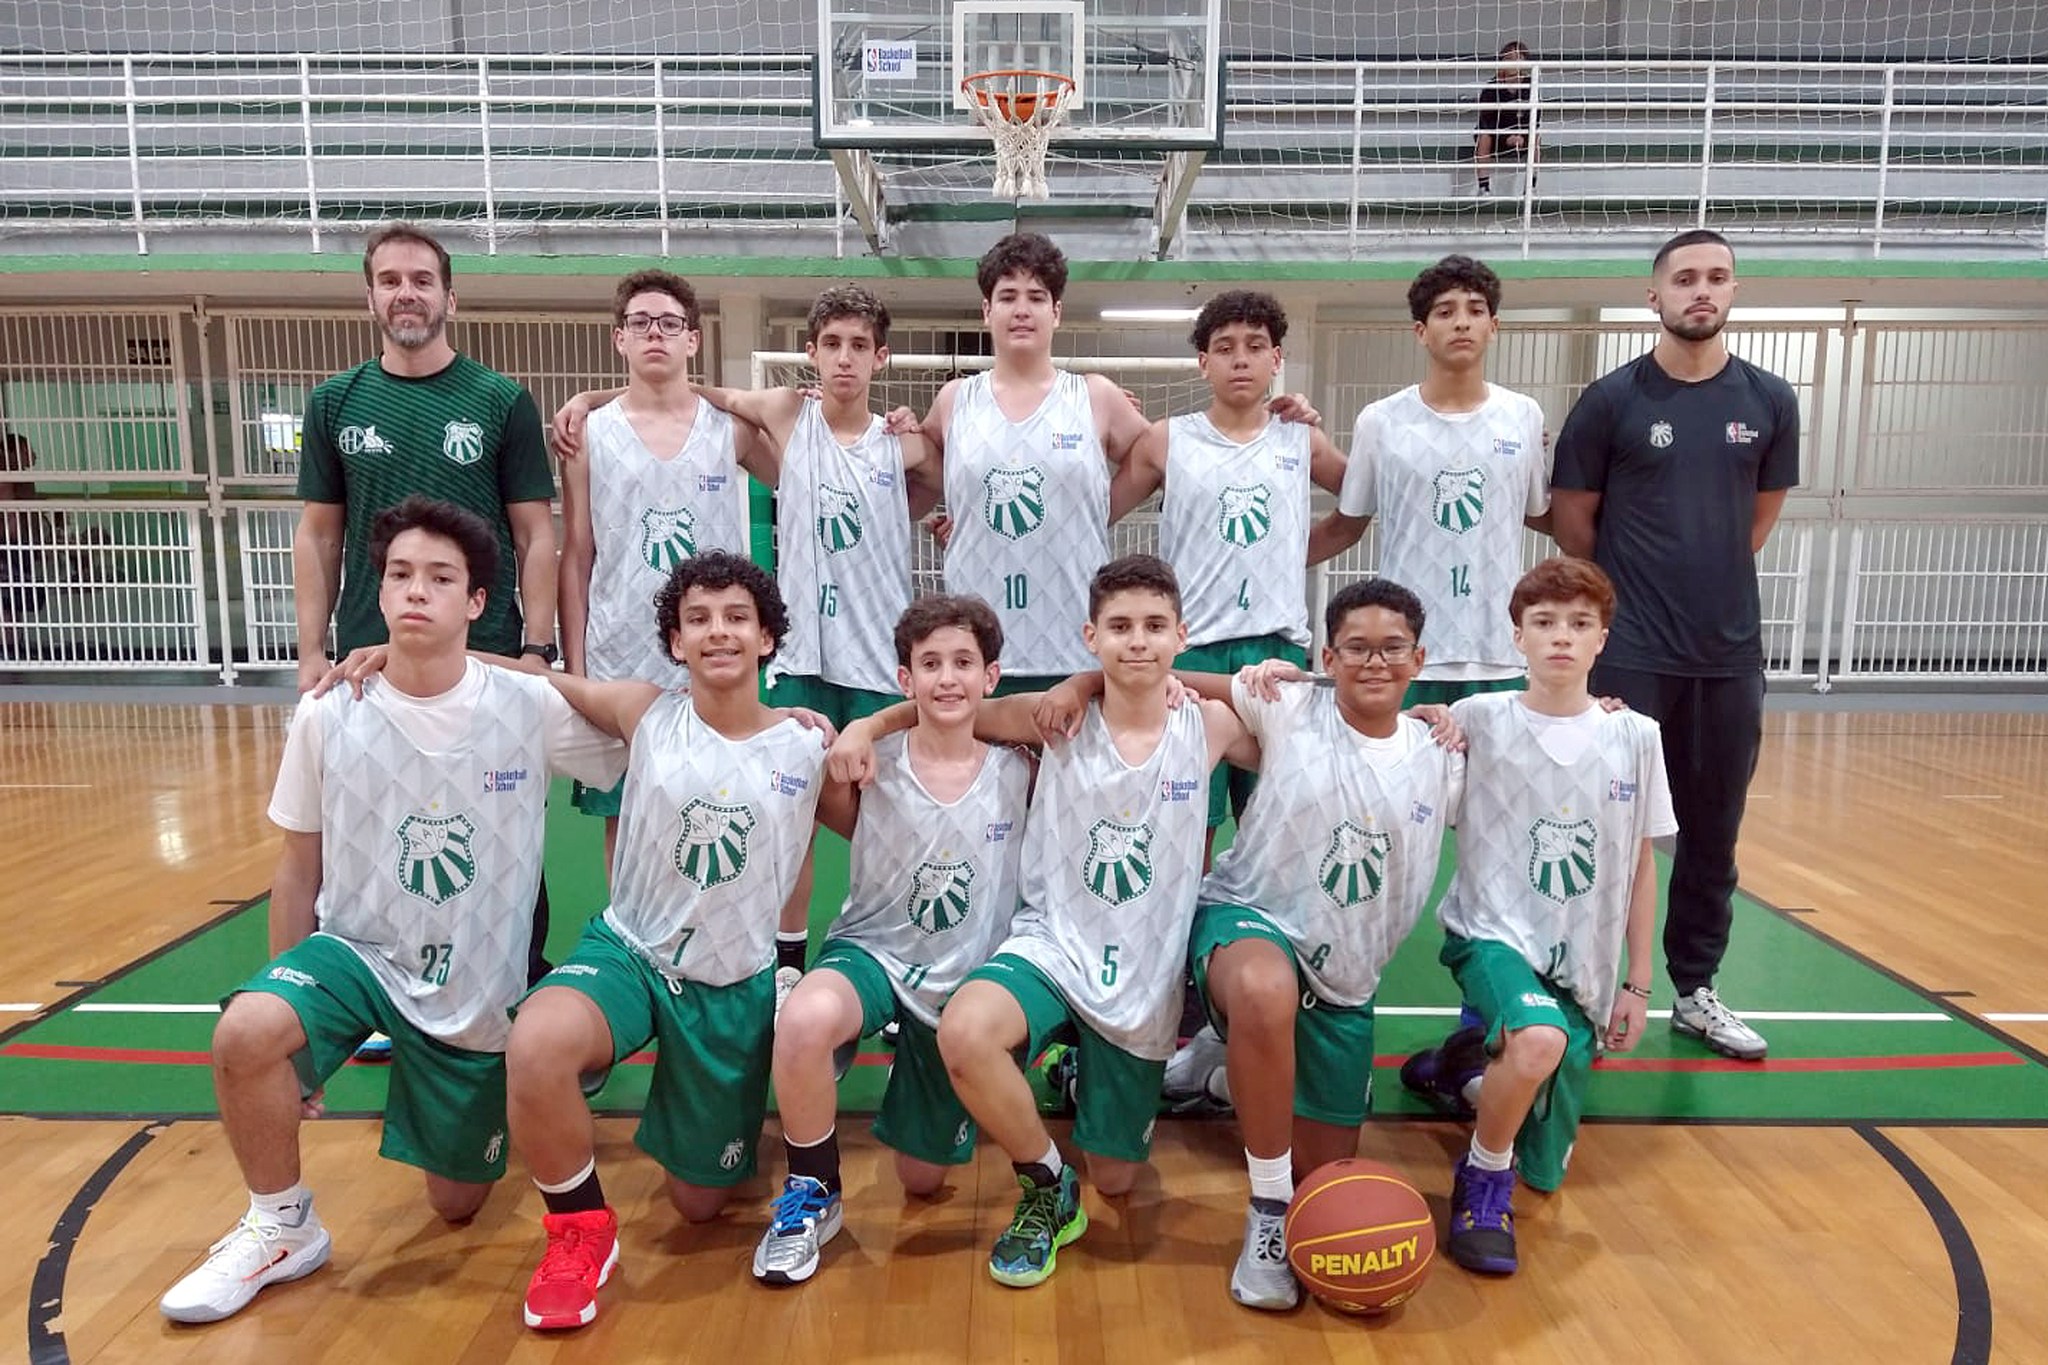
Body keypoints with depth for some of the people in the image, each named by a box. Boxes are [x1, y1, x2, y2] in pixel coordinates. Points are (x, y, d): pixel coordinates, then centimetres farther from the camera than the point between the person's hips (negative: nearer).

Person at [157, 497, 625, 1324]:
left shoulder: (533, 709, -16)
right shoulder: (326, 718, -11)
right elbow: (299, 872, 0)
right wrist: (288, 1009, 5)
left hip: (475, 989, 0)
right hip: (355, 950, 1)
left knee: (456, 1207, 9)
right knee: (244, 1036, -32)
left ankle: (483, 1102, 44)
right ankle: (282, 1228, -3)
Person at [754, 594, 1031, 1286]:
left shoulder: (1018, 772, -7)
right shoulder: (870, 766, -12)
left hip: (968, 978, 2)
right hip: (873, 951, -1)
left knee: (922, 1179, 10)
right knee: (804, 1020, -38)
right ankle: (811, 1195, -10)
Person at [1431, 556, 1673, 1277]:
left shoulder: (1635, 737, -2)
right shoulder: (1478, 719, -9)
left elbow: (1641, 868, 6)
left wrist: (1637, 986, 8)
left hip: (1584, 968, 3)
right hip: (1494, 936, -3)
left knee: (1546, 1171, 8)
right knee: (1539, 1039, -37)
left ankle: (1481, 1050, 38)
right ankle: (1483, 1179, -7)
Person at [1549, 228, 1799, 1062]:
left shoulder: (1770, 401, 5)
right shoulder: (1611, 400, -5)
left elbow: (1761, 514, 16)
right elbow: (1572, 522, 0)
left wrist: (1707, 576, 12)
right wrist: (1637, 584, 7)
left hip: (1731, 652, 4)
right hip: (1629, 653, -3)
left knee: (1713, 830, 11)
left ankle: (1695, 990, 26)